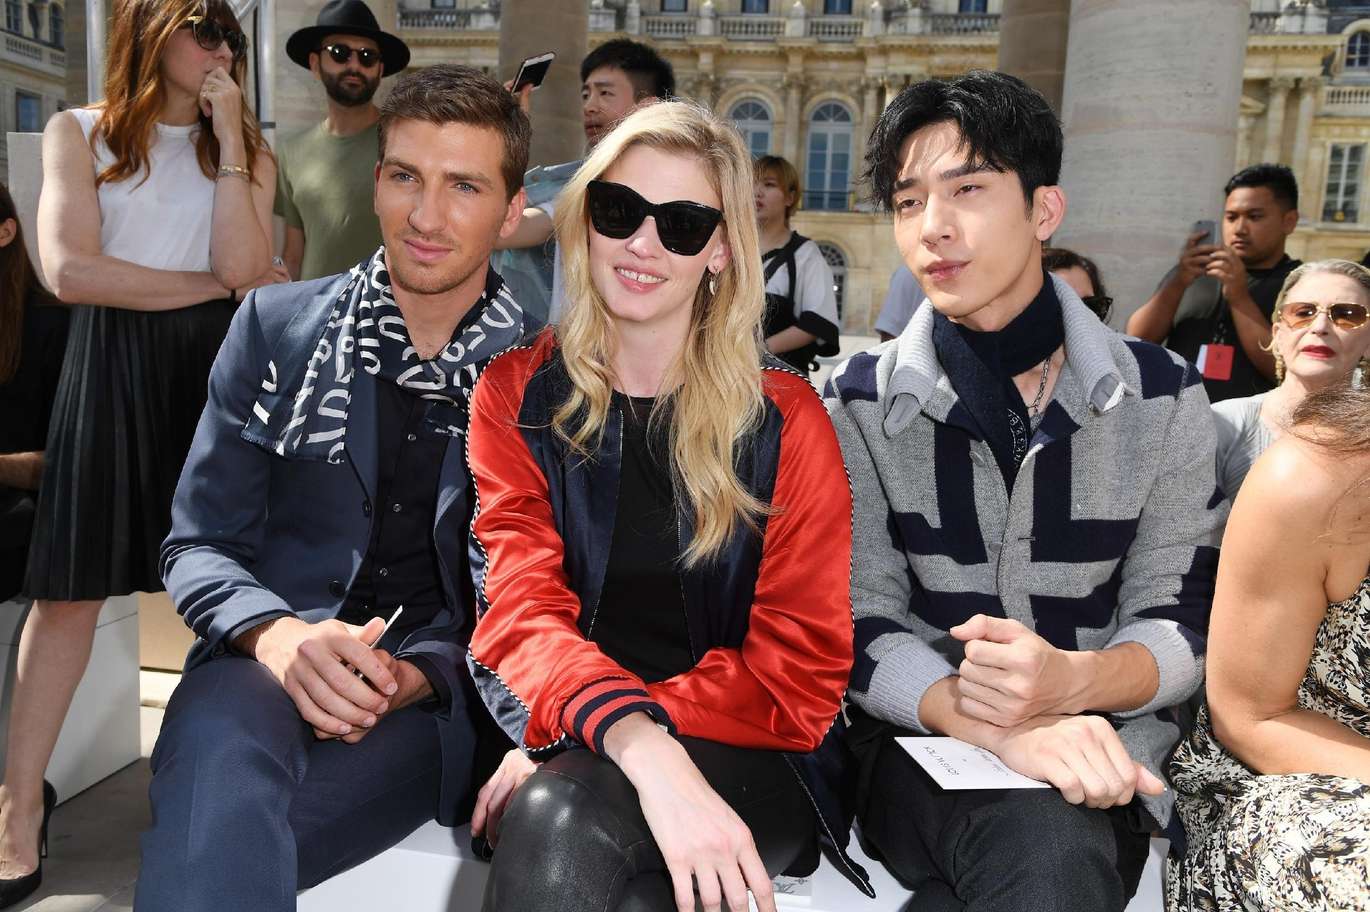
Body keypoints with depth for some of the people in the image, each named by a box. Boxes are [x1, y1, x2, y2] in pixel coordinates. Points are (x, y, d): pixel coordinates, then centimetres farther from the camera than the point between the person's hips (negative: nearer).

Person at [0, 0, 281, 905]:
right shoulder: (80, 132, 6)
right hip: (112, 365, -1)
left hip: (218, 363, 2)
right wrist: (218, 285, -7)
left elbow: (242, 264, -7)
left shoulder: (247, 150, 11)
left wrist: (225, 134, -6)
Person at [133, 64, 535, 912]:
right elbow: (200, 543, 5)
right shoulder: (275, 325, 6)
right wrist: (278, 634, -16)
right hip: (269, 662, 2)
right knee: (223, 741, -34)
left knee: (216, 829, -30)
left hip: (443, 690, -1)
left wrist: (422, 672, -16)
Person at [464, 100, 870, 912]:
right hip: (556, 745, 2)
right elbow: (523, 609, -9)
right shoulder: (516, 395, 3)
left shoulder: (786, 419, -1)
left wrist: (564, 749, -16)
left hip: (741, 761, -1)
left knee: (565, 819, -31)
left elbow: (797, 667, -6)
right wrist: (642, 749, -30)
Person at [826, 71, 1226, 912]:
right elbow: (859, 629, -7)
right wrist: (992, 726, -27)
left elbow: (1181, 623, 0)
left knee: (1057, 844, -32)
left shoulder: (1163, 395, 1)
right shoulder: (861, 403, -2)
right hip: (920, 741, -1)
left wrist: (1072, 680, -24)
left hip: (1103, 741, 2)